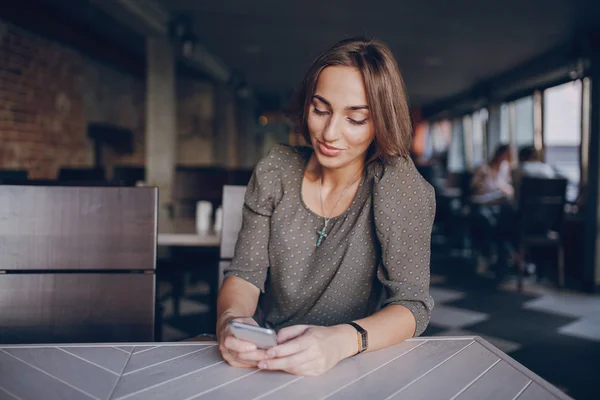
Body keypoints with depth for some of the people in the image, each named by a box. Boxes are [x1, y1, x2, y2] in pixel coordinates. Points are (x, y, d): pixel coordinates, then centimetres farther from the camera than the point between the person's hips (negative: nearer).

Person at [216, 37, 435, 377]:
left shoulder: (398, 182, -11)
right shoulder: (277, 169, -1)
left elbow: (412, 304, -15)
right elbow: (246, 272, -3)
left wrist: (342, 340, -34)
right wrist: (230, 319, -25)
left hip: (353, 365, -1)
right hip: (264, 356, 1)